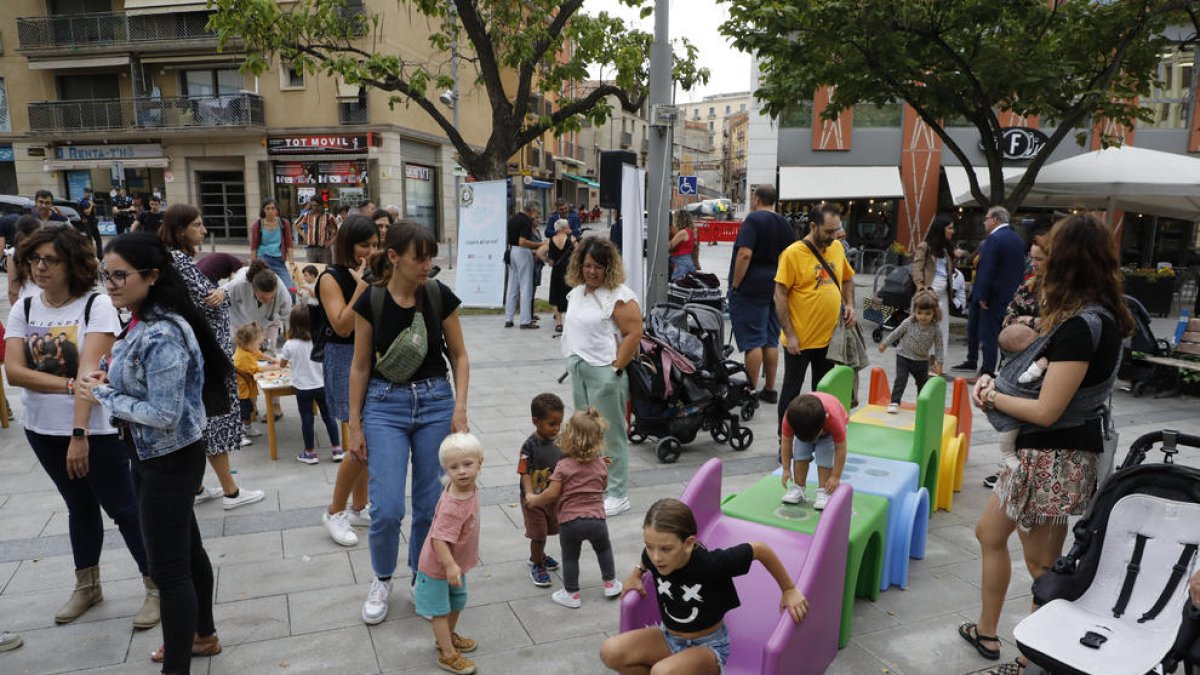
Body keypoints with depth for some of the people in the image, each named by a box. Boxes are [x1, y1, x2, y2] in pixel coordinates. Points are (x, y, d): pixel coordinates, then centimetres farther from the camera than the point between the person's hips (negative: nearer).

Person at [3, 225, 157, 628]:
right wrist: (68, 384, -21)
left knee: (123, 508, 3)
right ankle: (87, 586, 37)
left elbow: (89, 371, -23)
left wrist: (80, 433, -29)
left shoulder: (97, 306, -14)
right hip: (43, 429, 5)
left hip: (96, 429, -5)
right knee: (79, 505, 20)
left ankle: (156, 587, 18)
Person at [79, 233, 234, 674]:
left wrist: (104, 396, -16)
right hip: (151, 455, 10)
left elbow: (164, 414, -26)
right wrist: (110, 381, -1)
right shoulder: (141, 323, 4)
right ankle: (202, 635, 41)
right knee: (185, 548, 23)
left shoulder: (161, 335, -26)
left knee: (167, 567, 2)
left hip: (169, 460, -10)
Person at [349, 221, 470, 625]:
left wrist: (459, 409, -8)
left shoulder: (441, 296, -6)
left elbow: (459, 356, 2)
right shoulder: (371, 302, -8)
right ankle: (382, 579, 23)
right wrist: (354, 426, 0)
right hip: (385, 405, -1)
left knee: (430, 503, 7)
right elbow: (360, 367, 0)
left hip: (435, 402, 1)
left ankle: (422, 577, 31)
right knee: (387, 508, -5)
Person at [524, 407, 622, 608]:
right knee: (604, 548, 27)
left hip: (570, 521, -3)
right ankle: (610, 583, 36)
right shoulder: (601, 465, 3)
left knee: (570, 556, 14)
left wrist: (534, 500, 3)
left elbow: (552, 493, -13)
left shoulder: (563, 466, -9)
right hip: (597, 518, 3)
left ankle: (572, 594, 23)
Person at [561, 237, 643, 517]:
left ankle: (617, 496, 10)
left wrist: (615, 368, -17)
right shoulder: (576, 292, 12)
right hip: (578, 370, 8)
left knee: (611, 435, 0)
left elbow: (633, 333, -17)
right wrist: (573, 361, 13)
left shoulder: (619, 296, -13)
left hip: (604, 372, -8)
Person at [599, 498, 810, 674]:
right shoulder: (654, 556, -17)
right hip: (668, 637, 5)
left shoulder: (711, 563, -32)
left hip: (708, 645, -5)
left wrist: (789, 590, -10)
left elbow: (760, 549, -19)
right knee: (611, 652, -19)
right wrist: (636, 574, 3)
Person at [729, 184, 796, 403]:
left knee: (752, 340, -4)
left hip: (751, 287, -7)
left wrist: (735, 285, -14)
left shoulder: (753, 219, -10)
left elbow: (745, 254, -20)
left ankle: (751, 391, -1)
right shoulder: (785, 223, 13)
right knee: (771, 340, 12)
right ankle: (770, 390, 17)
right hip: (776, 288, 7)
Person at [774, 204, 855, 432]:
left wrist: (849, 304, 2)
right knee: (792, 390, 7)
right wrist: (789, 335, -16)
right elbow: (780, 296, -14)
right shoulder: (793, 253, -14)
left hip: (830, 337, 6)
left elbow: (847, 280, 20)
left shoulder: (837, 249, 4)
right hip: (800, 339, -6)